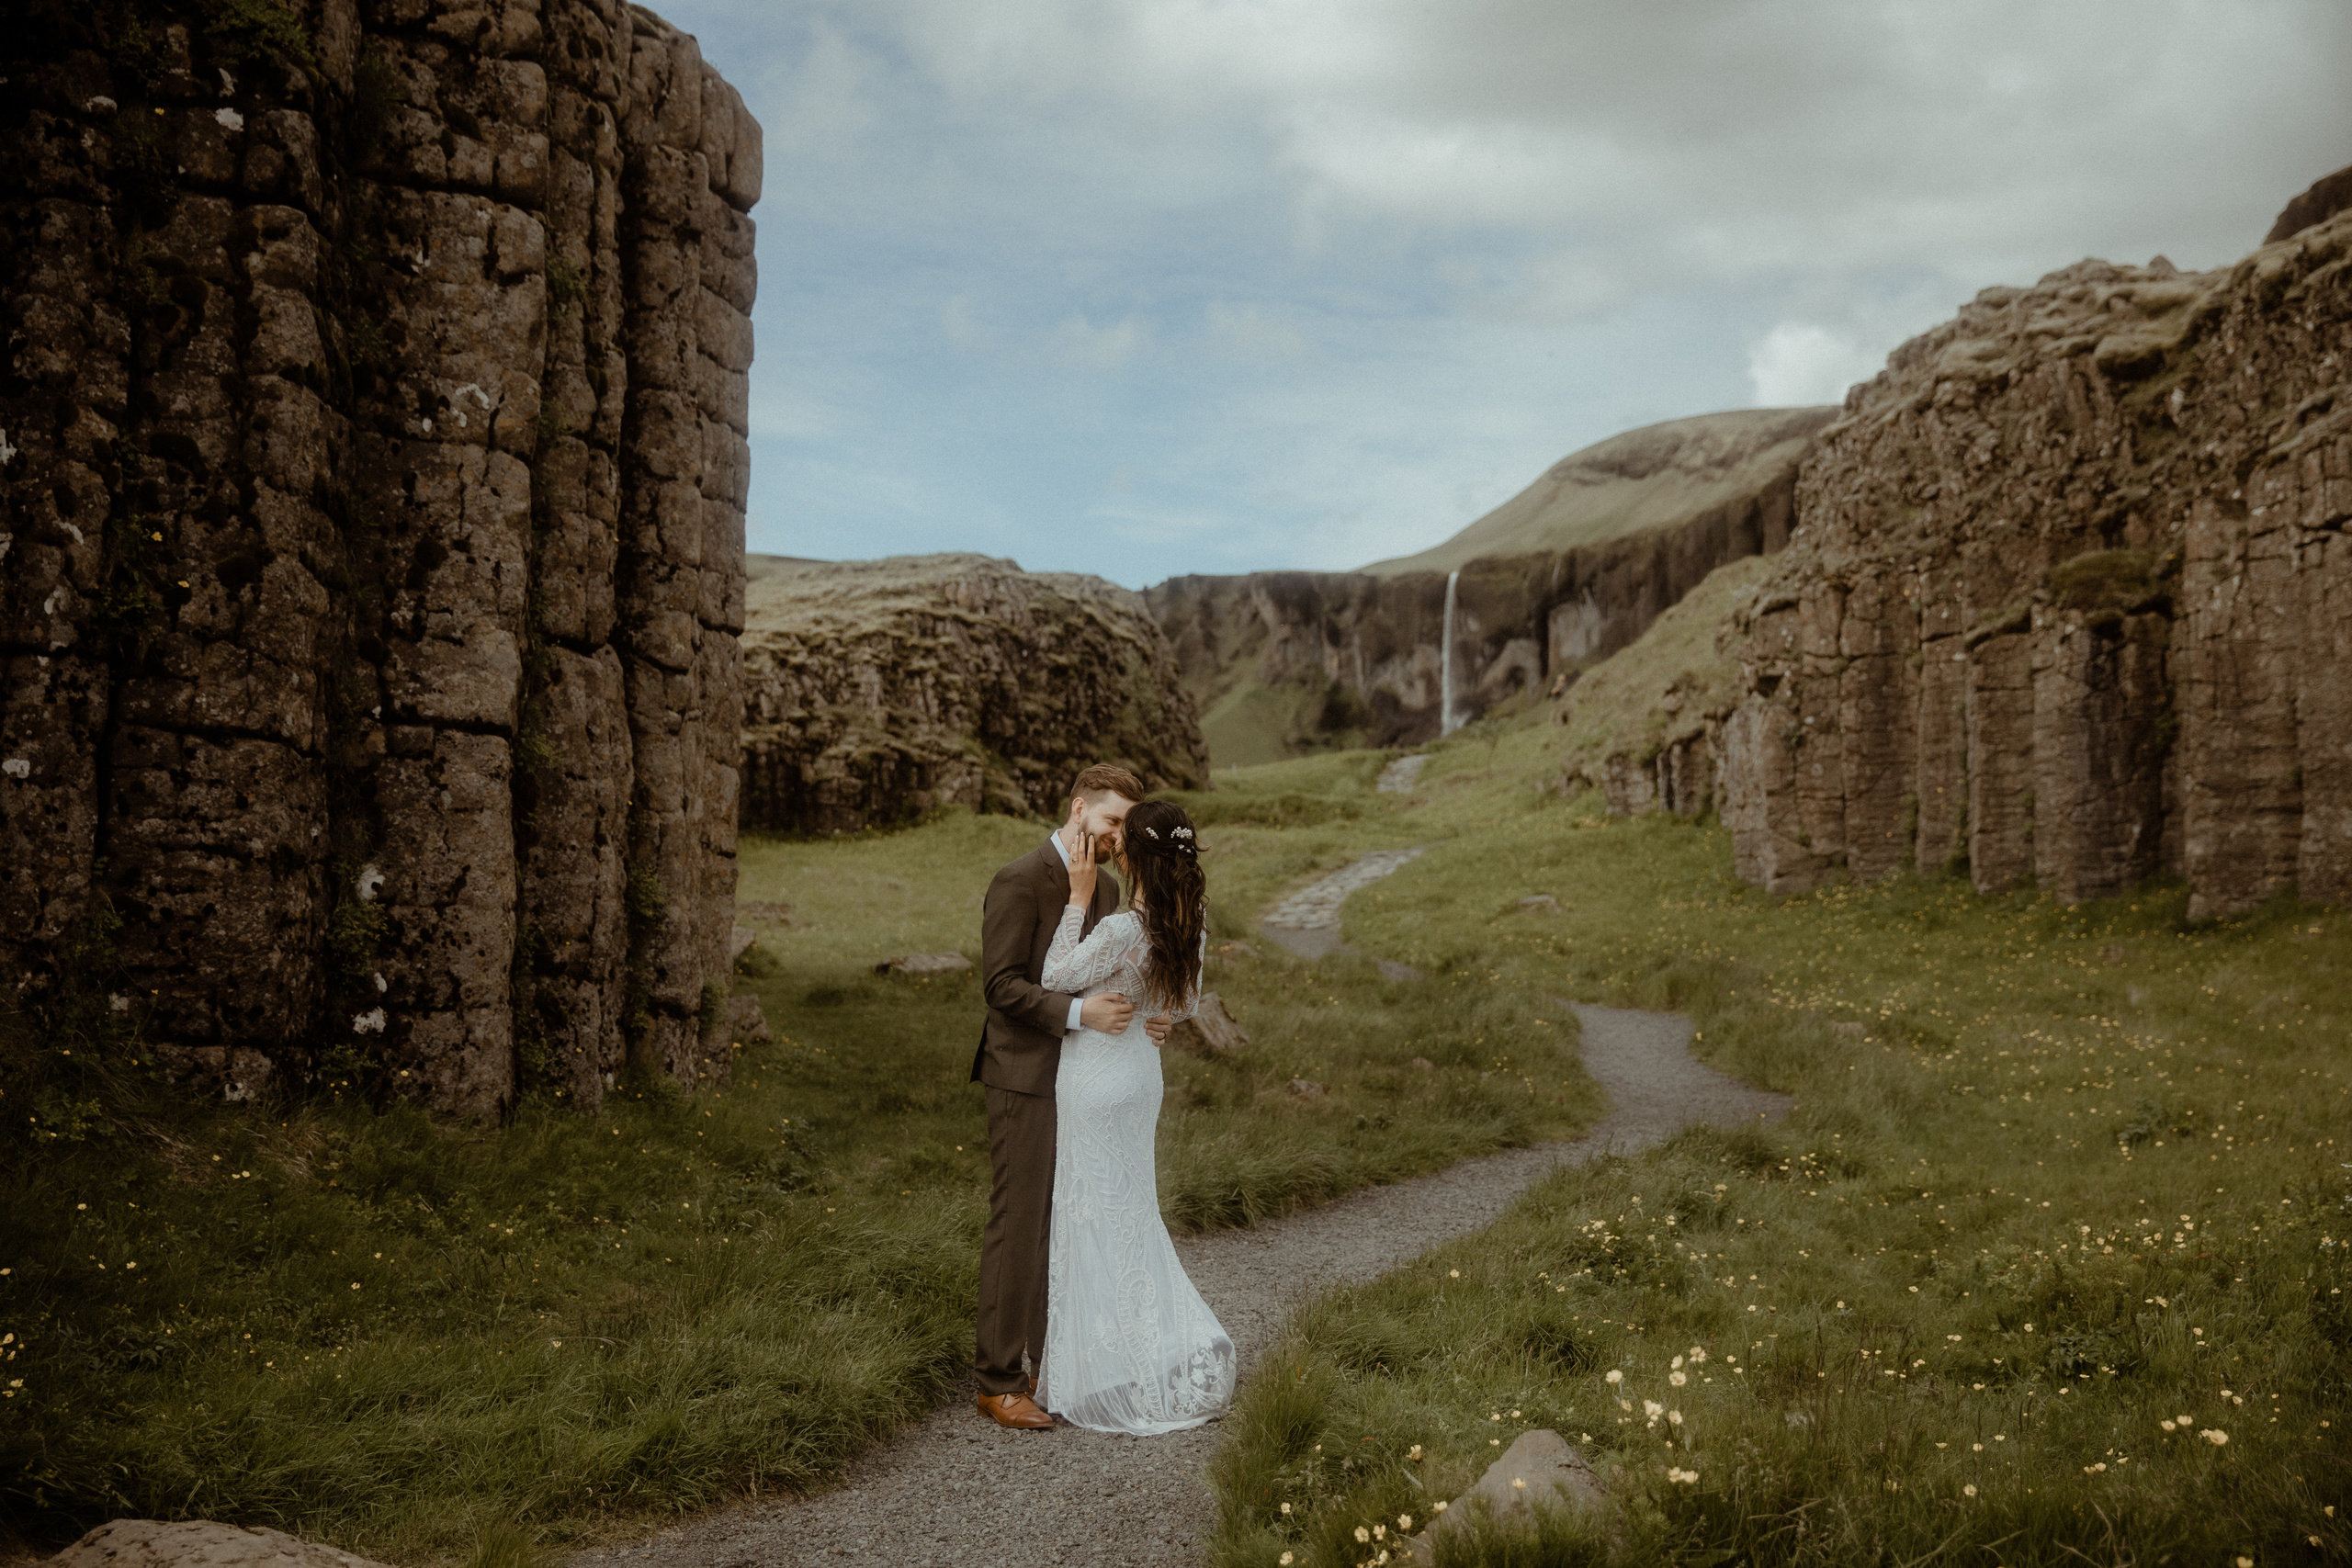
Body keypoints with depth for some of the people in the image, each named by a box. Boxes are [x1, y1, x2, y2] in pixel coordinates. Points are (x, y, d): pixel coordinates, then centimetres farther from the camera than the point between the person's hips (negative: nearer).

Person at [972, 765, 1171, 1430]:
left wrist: (1141, 1017, 0)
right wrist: (1080, 1012, -28)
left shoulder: (1105, 889, 13)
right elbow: (1002, 984, -18)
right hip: (1026, 1080, -8)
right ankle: (1000, 1382, 5)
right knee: (1018, 1227, -3)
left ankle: (1049, 1360, 25)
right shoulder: (1019, 882, -13)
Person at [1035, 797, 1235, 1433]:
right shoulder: (1190, 922, -3)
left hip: (1098, 1078, -8)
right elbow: (1186, 1004, 9)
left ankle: (1111, 1377, 15)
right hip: (1139, 1066, 8)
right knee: (1132, 1212, 20)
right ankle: (1185, 1351, 22)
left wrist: (1080, 897, -14)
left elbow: (1058, 977, -13)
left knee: (1098, 1219, 5)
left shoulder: (1121, 931, -28)